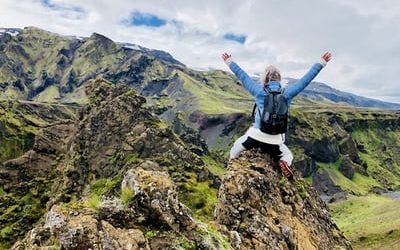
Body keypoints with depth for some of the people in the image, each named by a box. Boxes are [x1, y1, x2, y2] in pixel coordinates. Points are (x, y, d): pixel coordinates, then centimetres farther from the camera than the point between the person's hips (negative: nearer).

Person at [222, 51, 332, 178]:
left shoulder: (260, 91, -5)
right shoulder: (287, 93, -4)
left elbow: (242, 76, 4)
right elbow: (306, 79, 3)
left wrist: (229, 62, 16)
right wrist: (322, 62, 13)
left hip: (256, 135, 0)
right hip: (275, 141, 0)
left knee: (236, 147, 29)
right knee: (288, 155, 25)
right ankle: (284, 163, -7)